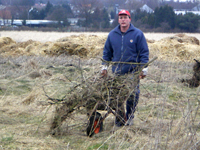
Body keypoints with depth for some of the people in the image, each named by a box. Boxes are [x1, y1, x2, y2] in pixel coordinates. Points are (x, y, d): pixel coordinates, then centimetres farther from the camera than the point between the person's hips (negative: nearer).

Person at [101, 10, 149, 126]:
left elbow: (144, 52, 0)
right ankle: (119, 118, 12)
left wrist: (144, 68, -5)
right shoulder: (112, 34, 8)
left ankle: (129, 117, 14)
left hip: (133, 72, -3)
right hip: (117, 72, 3)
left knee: (133, 95, -1)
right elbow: (107, 52, 18)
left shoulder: (137, 34, -1)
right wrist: (104, 67, 12)